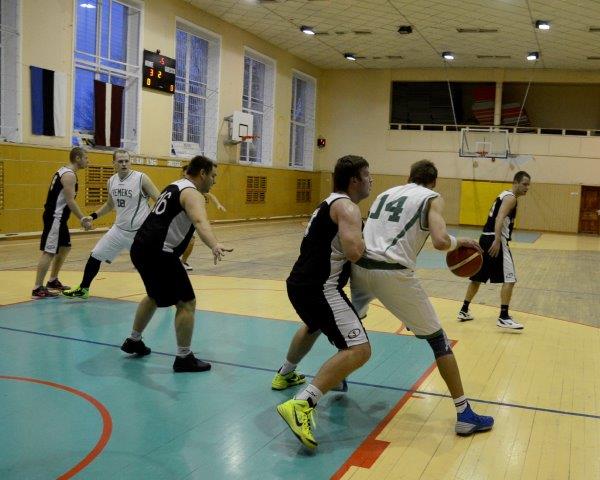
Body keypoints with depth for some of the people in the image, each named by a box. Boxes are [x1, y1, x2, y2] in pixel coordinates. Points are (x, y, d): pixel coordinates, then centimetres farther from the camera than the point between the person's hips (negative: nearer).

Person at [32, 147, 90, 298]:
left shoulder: (64, 171, 15)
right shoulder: (69, 175, -16)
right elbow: (70, 201, -22)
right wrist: (82, 218, -19)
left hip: (58, 217, 11)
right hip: (55, 217, -11)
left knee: (65, 247, 20)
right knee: (49, 252, -9)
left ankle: (53, 281, 29)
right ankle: (38, 289, -8)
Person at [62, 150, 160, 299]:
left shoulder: (141, 178, -15)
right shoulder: (111, 181, 3)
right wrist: (93, 216, 11)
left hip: (140, 231, -5)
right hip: (119, 229, 5)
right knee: (95, 256, 8)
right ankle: (83, 289, 27)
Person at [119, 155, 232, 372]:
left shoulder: (175, 186, 19)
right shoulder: (192, 193, -11)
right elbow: (200, 222, -34)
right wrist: (215, 245, -50)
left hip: (141, 247, 10)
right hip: (158, 253, -10)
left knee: (155, 296, 30)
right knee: (186, 303, -3)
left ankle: (133, 341, 43)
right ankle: (184, 358, 2)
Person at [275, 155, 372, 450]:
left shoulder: (331, 203, 20)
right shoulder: (347, 207, -10)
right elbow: (354, 251, -25)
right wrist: (371, 242, -5)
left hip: (300, 283, 10)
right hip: (319, 289, -10)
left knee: (314, 326, 40)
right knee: (358, 350, -17)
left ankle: (285, 374, 58)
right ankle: (301, 406, -27)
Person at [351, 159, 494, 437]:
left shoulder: (386, 193, 25)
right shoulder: (432, 198, 7)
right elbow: (440, 241, -9)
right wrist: (459, 243, 9)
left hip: (360, 265, 6)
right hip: (393, 273, -5)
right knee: (438, 340, 7)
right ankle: (464, 414, 8)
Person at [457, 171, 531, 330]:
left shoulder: (504, 195, 22)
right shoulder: (511, 198, -7)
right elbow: (500, 218, -22)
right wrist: (497, 241, -33)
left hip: (485, 238, 10)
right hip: (495, 240, -10)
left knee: (477, 278, 17)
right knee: (509, 280, -9)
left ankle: (464, 311, 25)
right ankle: (504, 317, -13)